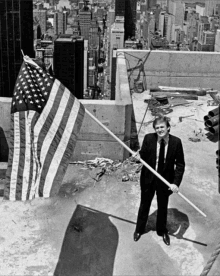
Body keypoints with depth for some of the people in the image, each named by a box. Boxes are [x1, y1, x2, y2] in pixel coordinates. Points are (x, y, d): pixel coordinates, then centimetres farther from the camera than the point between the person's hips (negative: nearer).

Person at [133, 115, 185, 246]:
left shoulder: (176, 142, -16)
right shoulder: (149, 138, -15)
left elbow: (180, 164, -12)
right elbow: (144, 156, -3)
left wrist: (176, 182, -21)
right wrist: (139, 156, -27)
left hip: (165, 180, 0)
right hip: (148, 178, 0)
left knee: (163, 207, 20)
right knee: (144, 205, 19)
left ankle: (162, 231, 45)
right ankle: (139, 229, 43)